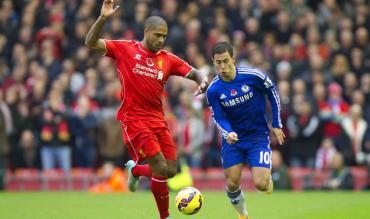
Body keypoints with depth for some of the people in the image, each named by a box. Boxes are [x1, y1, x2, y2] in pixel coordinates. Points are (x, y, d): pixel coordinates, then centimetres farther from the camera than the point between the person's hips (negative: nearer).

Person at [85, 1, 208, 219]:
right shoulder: (125, 49, -3)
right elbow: (91, 43, -9)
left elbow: (194, 73, 9)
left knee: (171, 171, 3)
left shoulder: (168, 59, 7)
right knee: (161, 169, -14)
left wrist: (202, 81, -15)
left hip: (158, 120, 5)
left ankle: (135, 169, 34)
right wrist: (103, 18, -24)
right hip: (134, 120, -5)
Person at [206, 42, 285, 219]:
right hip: (232, 137, 2)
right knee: (232, 184, -1)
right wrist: (227, 134, -29)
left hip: (258, 136, -2)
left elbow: (272, 92, -1)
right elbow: (218, 118, -7)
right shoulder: (213, 90, -13)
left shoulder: (252, 75, -18)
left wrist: (276, 125, 2)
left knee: (260, 184, -14)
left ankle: (268, 175, 24)